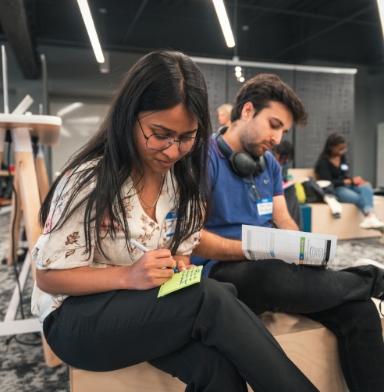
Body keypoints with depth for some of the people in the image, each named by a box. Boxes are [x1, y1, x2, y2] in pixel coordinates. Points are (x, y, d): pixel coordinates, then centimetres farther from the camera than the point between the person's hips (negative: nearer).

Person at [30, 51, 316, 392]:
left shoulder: (184, 179, 0)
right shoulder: (89, 180, -18)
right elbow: (49, 276, -12)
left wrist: (178, 266, -14)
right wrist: (128, 276, -27)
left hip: (154, 307, 5)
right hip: (77, 315, -4)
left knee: (217, 364, -29)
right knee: (212, 299, -30)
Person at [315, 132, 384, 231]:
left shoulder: (342, 156, 12)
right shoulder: (324, 161, -8)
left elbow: (345, 175, 14)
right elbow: (328, 182, -16)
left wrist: (357, 180, -9)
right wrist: (351, 181, -14)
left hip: (347, 185, 6)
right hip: (334, 190, -6)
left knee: (366, 188, -28)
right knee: (360, 199, -30)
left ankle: (370, 217, -46)